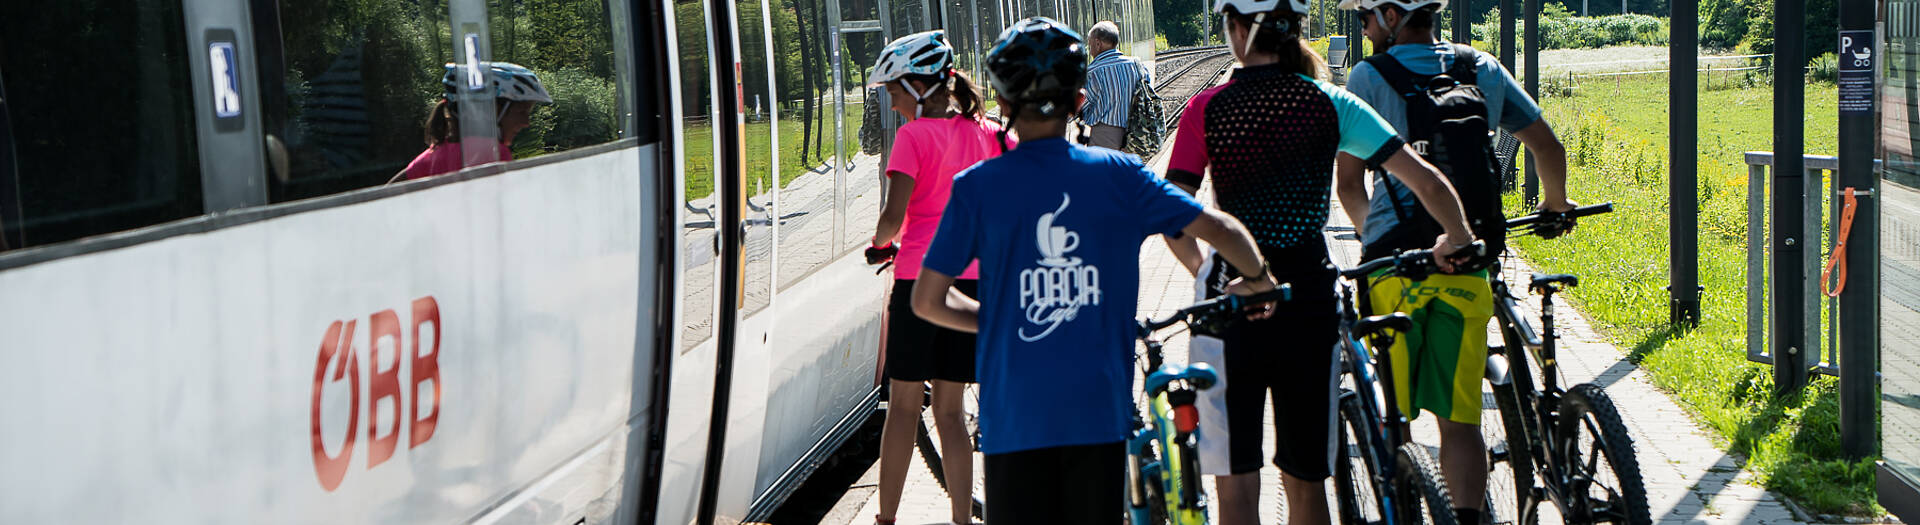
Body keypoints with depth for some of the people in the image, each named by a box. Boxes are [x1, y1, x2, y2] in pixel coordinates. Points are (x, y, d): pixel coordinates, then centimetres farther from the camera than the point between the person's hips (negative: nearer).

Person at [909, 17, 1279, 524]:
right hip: (1099, 408, 1)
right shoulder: (1119, 174, 1)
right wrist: (1257, 279, 20)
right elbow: (1221, 229, 0)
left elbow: (928, 301, -1)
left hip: (1014, 413, -1)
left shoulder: (977, 187, -2)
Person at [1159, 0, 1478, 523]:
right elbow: (1427, 181, -3)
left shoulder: (1207, 109, -4)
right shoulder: (1330, 104, 0)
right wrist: (1457, 238, 15)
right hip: (1309, 295, 2)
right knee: (1305, 480, 14)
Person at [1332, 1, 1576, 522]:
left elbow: (1349, 182, 5)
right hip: (1466, 268, 2)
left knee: (1393, 415, 9)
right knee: (1460, 421, 4)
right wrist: (1555, 204, 37)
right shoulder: (1483, 69, 11)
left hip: (1394, 264, -2)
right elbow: (1549, 147, 17)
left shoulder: (1368, 77, 0)